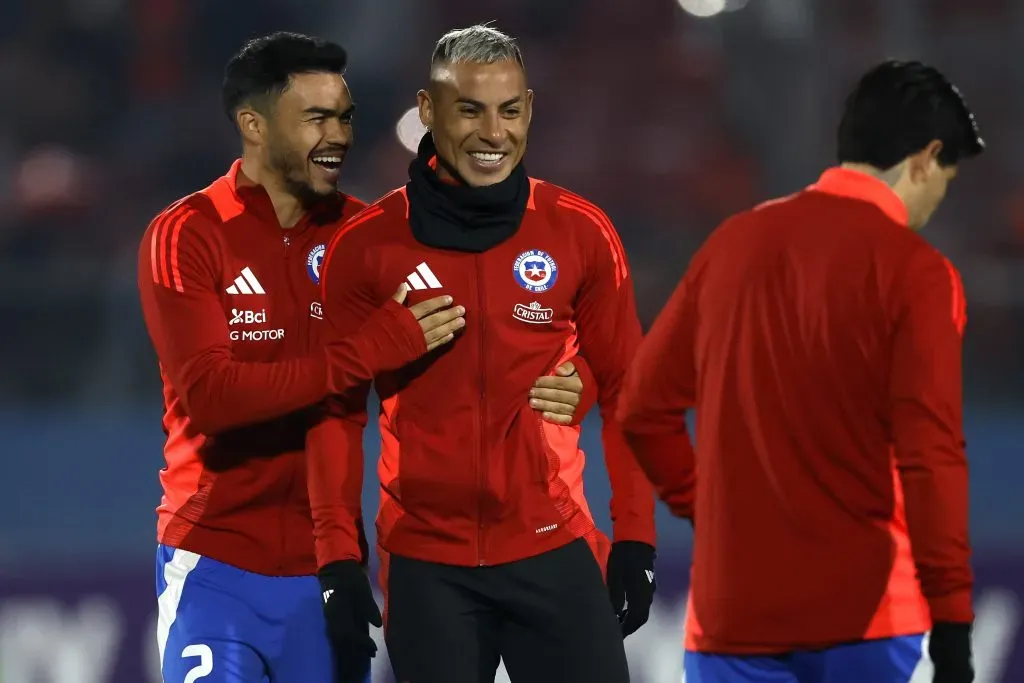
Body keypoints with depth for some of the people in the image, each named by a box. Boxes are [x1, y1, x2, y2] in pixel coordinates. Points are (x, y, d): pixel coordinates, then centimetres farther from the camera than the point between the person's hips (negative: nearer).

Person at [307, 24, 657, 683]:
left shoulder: (581, 233, 1)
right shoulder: (366, 246, -1)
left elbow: (624, 392, 6)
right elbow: (338, 411, 3)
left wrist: (635, 538, 1)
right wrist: (338, 557, -2)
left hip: (553, 551, 0)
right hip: (425, 563, 0)